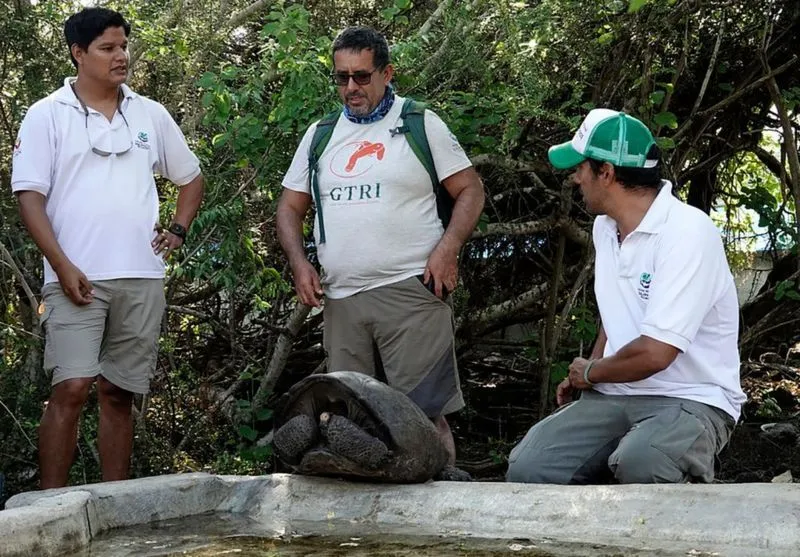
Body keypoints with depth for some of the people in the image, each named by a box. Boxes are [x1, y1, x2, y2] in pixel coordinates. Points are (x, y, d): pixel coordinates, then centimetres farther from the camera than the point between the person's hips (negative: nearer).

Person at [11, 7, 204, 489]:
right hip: (78, 278, -4)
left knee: (119, 394, 8)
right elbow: (30, 195, -4)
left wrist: (178, 231, 10)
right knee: (72, 389, -12)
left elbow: (192, 178, 25)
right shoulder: (48, 115, 1)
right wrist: (62, 266, -14)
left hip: (142, 278, 4)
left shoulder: (151, 115, 13)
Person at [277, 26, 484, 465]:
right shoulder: (320, 135, 15)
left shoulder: (420, 124, 3)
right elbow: (290, 208, 19)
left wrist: (447, 248, -13)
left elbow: (470, 190, 3)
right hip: (340, 300, 5)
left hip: (410, 293, -4)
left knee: (424, 412, -5)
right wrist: (299, 263, 1)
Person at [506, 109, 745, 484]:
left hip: (691, 400, -6)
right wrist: (584, 376, 11)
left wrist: (590, 372, -5)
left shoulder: (687, 231, -19)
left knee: (638, 464, -38)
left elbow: (653, 354, -24)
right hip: (615, 396, 6)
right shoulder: (604, 227, 9)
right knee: (527, 468, -18)